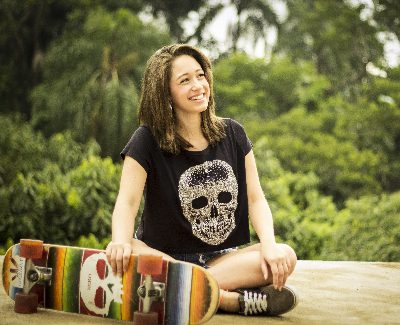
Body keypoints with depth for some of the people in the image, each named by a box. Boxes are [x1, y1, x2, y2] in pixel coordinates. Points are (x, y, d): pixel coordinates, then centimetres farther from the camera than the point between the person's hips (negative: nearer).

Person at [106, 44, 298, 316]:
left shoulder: (232, 134, 5)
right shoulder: (147, 141, -5)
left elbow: (256, 199, 3)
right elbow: (127, 202, -16)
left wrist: (269, 245, -17)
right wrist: (121, 243, -39)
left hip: (224, 257, 3)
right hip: (163, 256, -3)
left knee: (285, 257, -24)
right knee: (119, 261, -37)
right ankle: (237, 300, -33)